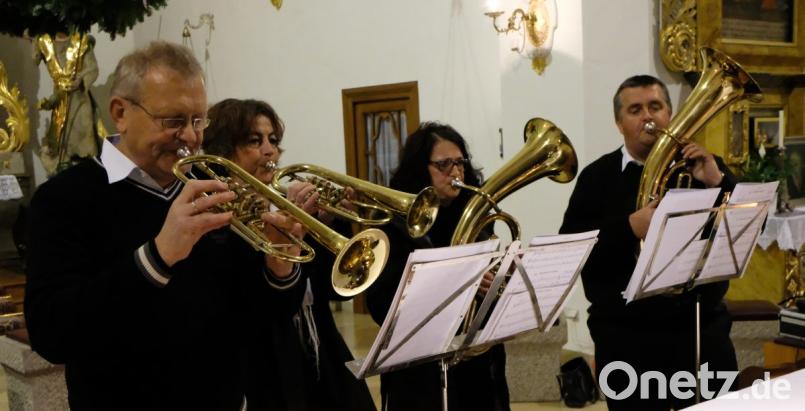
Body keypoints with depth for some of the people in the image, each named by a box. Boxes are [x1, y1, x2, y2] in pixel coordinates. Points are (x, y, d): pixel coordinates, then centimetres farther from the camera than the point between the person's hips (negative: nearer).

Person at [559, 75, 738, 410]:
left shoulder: (701, 166, 6)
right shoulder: (598, 177, 0)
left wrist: (718, 182, -15)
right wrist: (629, 228, -23)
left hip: (703, 328, 2)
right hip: (627, 336, -2)